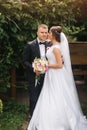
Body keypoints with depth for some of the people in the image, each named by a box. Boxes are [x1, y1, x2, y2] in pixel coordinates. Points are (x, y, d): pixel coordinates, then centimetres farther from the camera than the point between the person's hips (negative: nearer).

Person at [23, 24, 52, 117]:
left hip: (46, 77, 4)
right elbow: (25, 61, -7)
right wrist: (34, 69, -20)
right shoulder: (30, 45, -8)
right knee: (34, 99, 5)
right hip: (34, 77, -4)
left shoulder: (49, 45, 3)